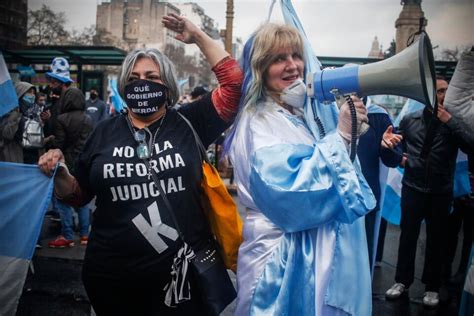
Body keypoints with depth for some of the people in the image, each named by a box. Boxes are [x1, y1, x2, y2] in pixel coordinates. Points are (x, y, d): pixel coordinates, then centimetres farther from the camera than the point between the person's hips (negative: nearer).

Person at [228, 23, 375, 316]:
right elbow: (293, 193, -29)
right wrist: (340, 135, -26)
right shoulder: (259, 123, -17)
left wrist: (348, 134, 4)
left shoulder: (295, 115, 10)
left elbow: (320, 170, 18)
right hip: (284, 259, -9)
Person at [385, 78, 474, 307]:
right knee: (407, 235, 7)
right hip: (413, 188, 1)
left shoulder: (454, 120, 0)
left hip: (441, 192, 0)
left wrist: (449, 122, -17)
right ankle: (402, 281, 23)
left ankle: (432, 287, 23)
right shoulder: (409, 120, 3)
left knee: (436, 239, 9)